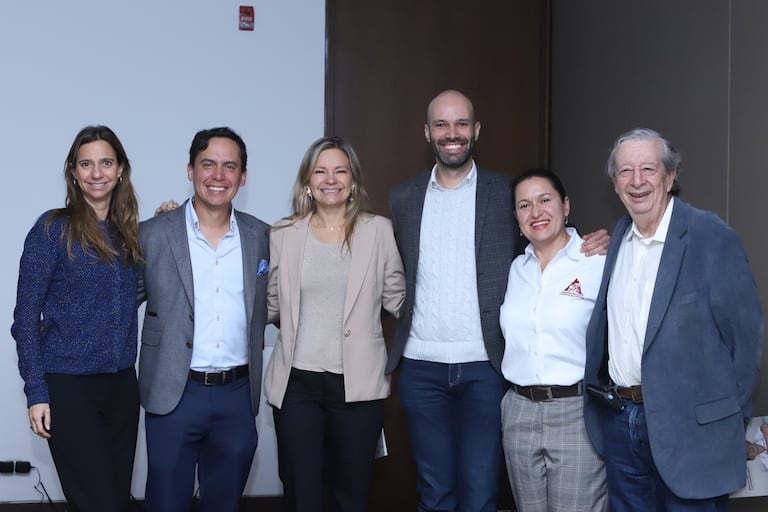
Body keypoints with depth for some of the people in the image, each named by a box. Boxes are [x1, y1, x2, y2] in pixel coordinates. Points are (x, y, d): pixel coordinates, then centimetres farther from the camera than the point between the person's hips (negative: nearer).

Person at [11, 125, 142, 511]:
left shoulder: (129, 231, 8)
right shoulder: (53, 228, -6)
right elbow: (26, 316, -6)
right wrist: (36, 392, -11)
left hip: (122, 384, 5)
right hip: (68, 386, -5)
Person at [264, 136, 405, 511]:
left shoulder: (378, 230, 2)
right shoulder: (284, 235, 5)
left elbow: (397, 298, 7)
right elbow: (271, 305, 12)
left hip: (358, 383, -1)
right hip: (296, 384, 1)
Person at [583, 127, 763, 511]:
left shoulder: (713, 238, -10)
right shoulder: (618, 238, 8)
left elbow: (746, 333, -9)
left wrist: (726, 419, -7)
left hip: (688, 427, -5)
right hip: (618, 420, 6)